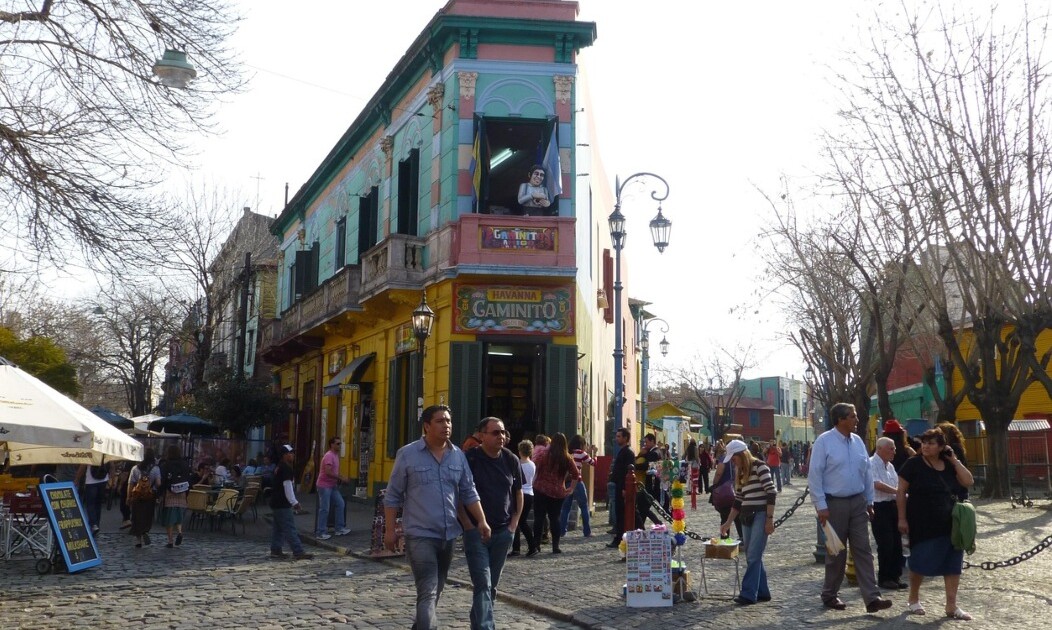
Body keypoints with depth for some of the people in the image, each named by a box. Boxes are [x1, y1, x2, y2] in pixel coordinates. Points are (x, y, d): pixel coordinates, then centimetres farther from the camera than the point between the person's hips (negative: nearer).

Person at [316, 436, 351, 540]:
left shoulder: (336, 455, 13)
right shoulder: (329, 456, -17)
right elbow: (328, 472, -27)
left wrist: (339, 480, 5)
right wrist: (341, 478, -21)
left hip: (332, 485, 9)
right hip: (324, 486, -9)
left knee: (341, 504, 8)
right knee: (324, 509, -5)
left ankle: (340, 529, 14)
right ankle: (320, 533, 2)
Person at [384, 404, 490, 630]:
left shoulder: (458, 455, 6)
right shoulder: (408, 454, -7)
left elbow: (468, 492, 10)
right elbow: (393, 496, -3)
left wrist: (481, 520, 0)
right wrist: (390, 529, -5)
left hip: (448, 535, 6)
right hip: (420, 535, -5)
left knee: (436, 590, 18)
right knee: (428, 592, -12)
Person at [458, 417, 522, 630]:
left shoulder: (511, 460, 5)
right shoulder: (469, 459, -9)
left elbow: (518, 493, 15)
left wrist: (514, 524, 6)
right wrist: (468, 525, -11)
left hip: (503, 532, 5)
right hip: (476, 531, -5)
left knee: (491, 585, 13)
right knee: (483, 584, -10)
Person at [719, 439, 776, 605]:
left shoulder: (759, 467, -10)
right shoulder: (740, 473, 14)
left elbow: (771, 493, -14)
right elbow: (738, 501, 17)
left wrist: (770, 519, -17)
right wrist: (728, 523, 15)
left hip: (761, 515, -8)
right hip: (747, 517, 8)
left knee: (753, 556, -9)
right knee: (753, 557, 9)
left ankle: (748, 594, -7)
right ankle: (762, 592, 17)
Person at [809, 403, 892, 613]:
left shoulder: (858, 441, 6)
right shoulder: (824, 442, -11)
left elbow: (867, 472, 12)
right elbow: (814, 475, -12)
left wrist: (869, 501, 12)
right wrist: (821, 506, -14)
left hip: (858, 502, 5)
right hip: (835, 503, -5)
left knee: (863, 550, 1)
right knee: (836, 552, 5)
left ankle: (872, 598, 0)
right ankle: (829, 595, 21)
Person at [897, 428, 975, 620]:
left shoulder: (949, 465, 7)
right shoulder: (913, 464, -8)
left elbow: (968, 482, -1)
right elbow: (901, 492, -7)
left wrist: (955, 460, -4)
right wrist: (902, 518, -12)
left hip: (949, 524, 5)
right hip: (923, 524, -5)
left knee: (952, 563, 4)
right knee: (921, 563, 3)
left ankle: (952, 606, 11)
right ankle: (914, 599, 23)